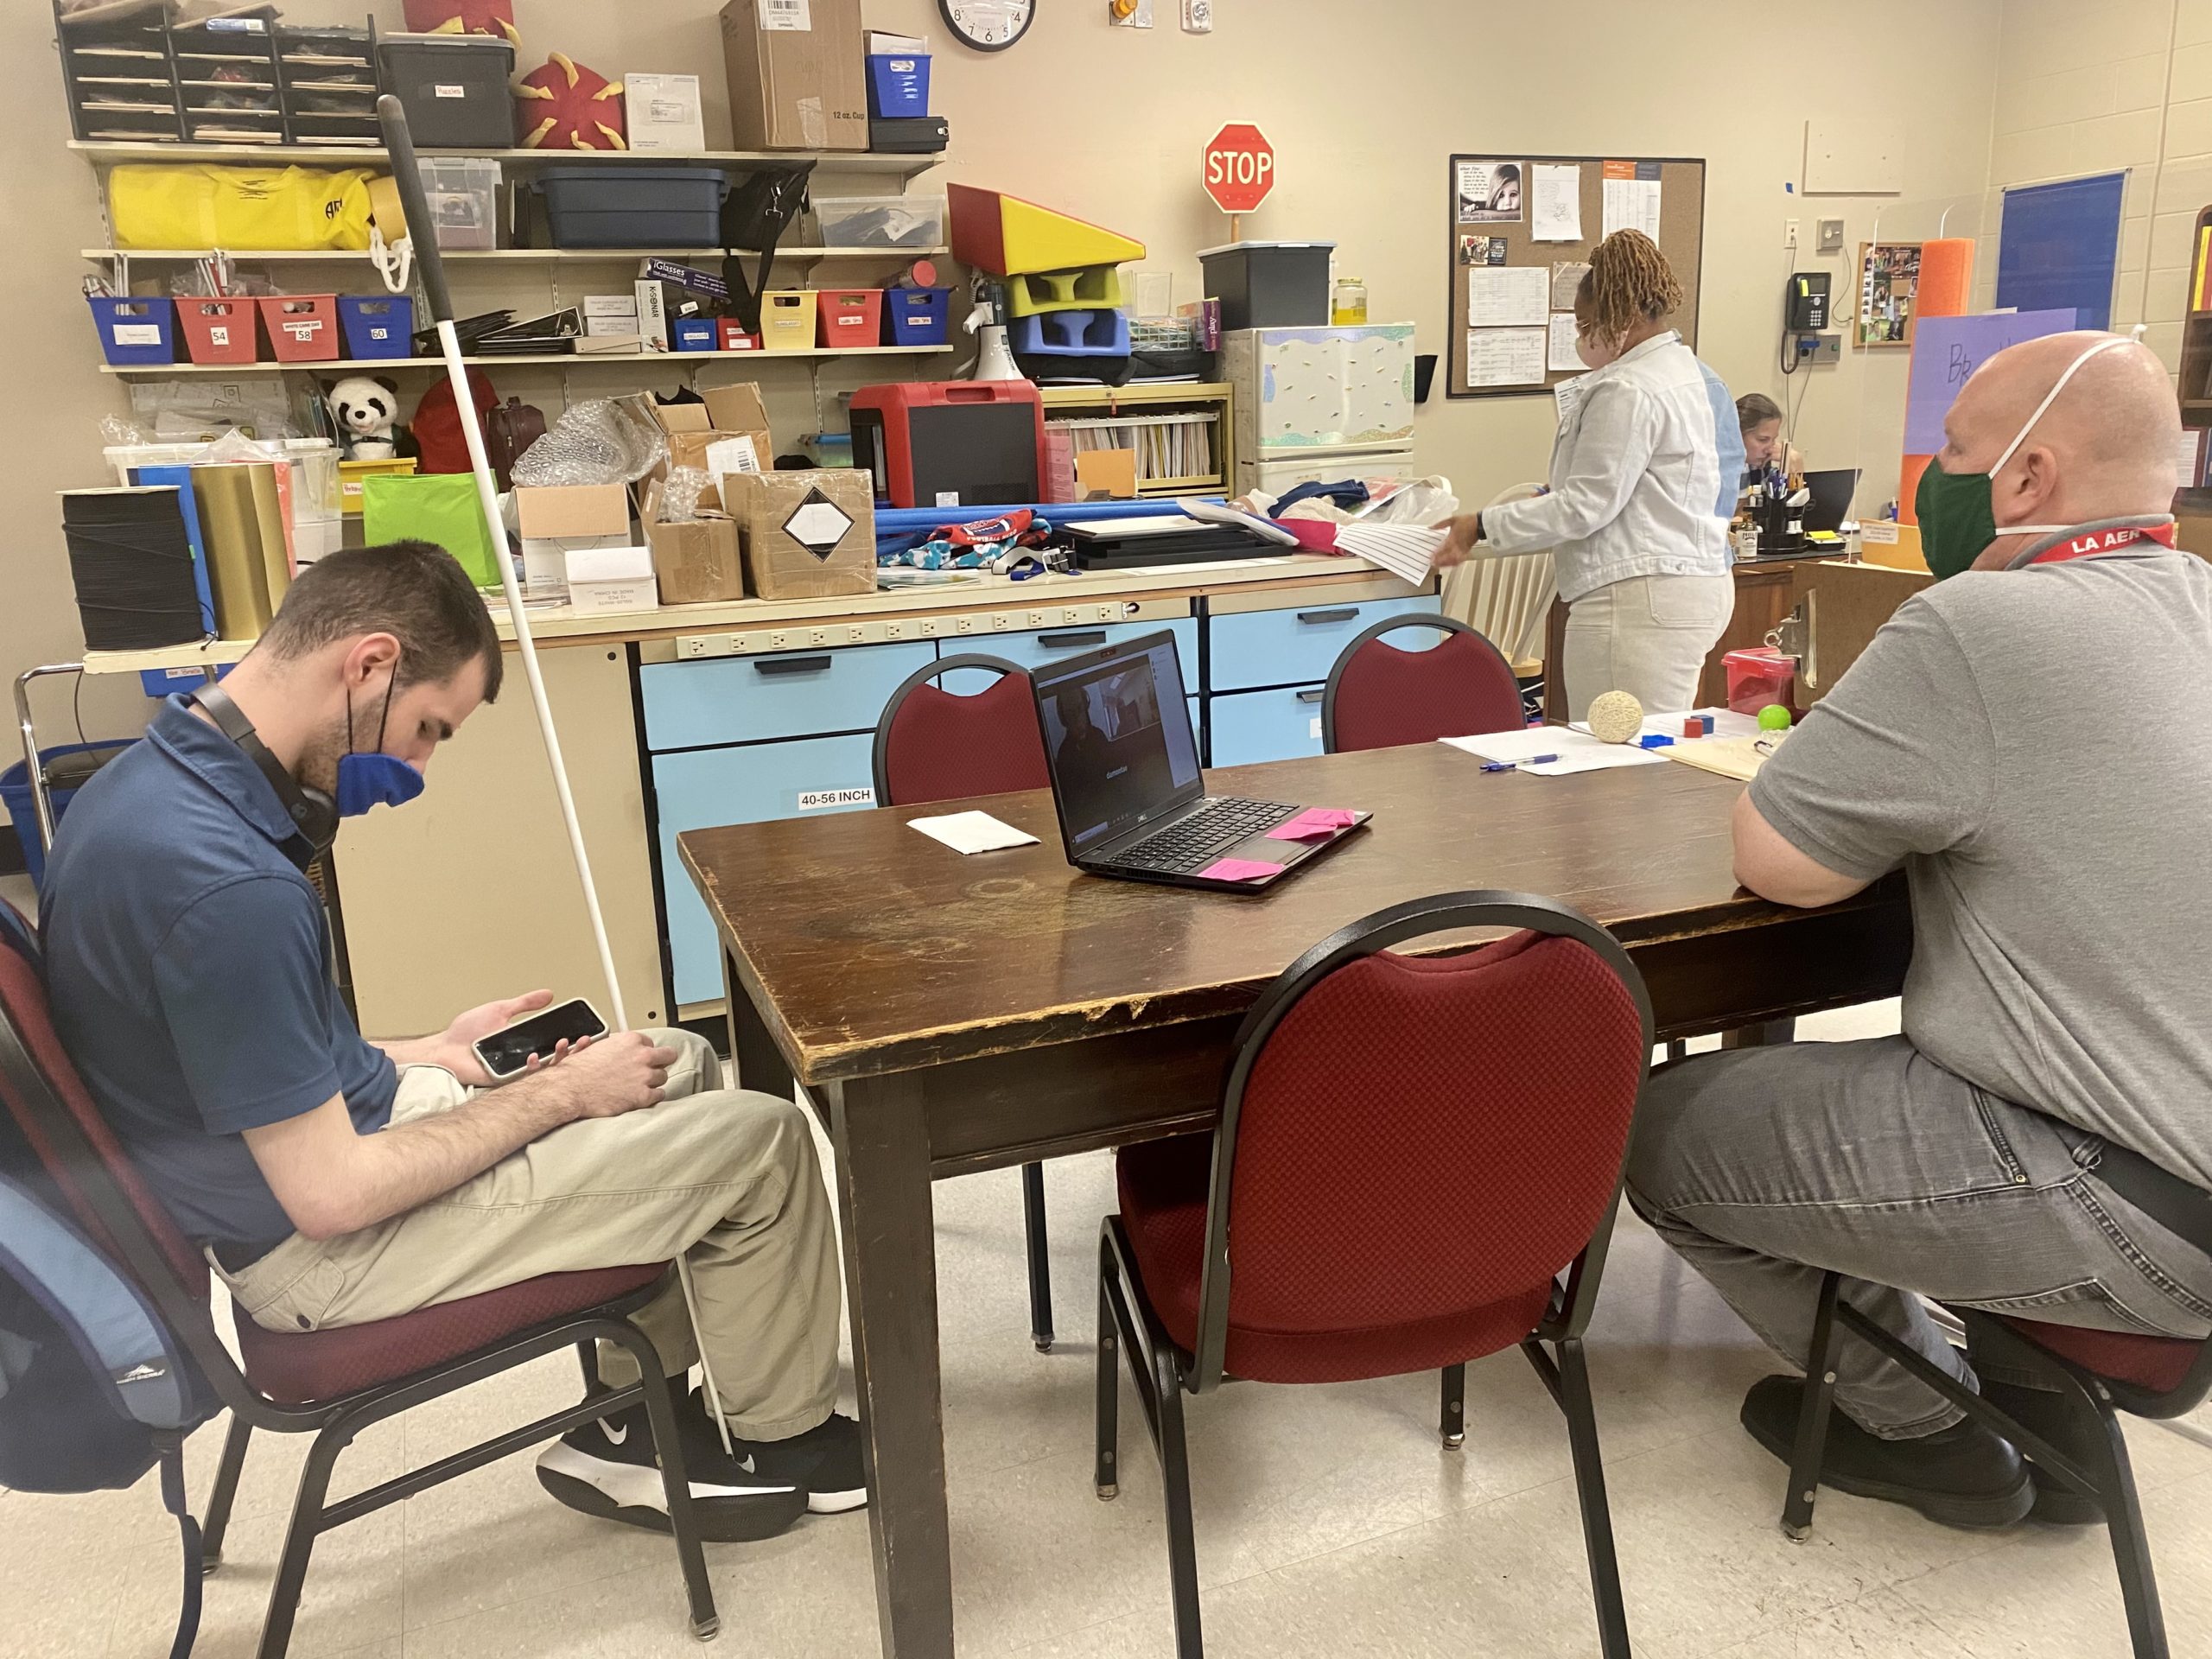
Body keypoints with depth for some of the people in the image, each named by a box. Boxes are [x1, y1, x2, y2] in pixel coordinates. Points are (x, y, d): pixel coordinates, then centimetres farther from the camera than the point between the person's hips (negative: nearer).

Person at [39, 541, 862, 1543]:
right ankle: (772, 1432, 20)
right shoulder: (231, 884, -33)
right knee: (760, 1142, -6)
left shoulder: (152, 779, -1)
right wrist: (559, 1095, -15)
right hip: (326, 1252, -10)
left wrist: (425, 1055, 7)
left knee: (682, 1069, 16)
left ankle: (630, 1422, 23)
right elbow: (332, 1195, -26)